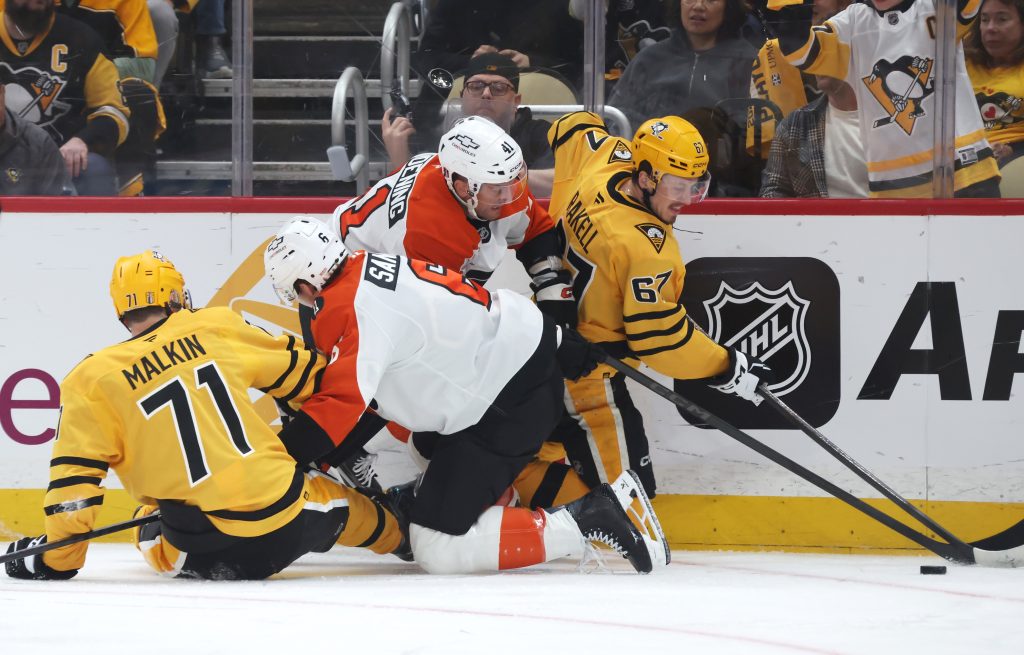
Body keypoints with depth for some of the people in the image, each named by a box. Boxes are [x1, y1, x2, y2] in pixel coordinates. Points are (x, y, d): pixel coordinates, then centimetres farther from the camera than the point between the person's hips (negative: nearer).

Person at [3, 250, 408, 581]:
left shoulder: (94, 378, 1)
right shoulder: (215, 327, 7)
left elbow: (75, 475, -4)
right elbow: (297, 369, 18)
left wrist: (56, 559, 5)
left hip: (209, 549, -2)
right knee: (331, 501, 38)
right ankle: (401, 535, 55)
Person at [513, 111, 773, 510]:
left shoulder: (599, 161, -8)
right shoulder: (646, 249, -30)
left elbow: (573, 127, 15)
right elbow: (658, 336, -26)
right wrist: (727, 368, -16)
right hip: (589, 371, -10)